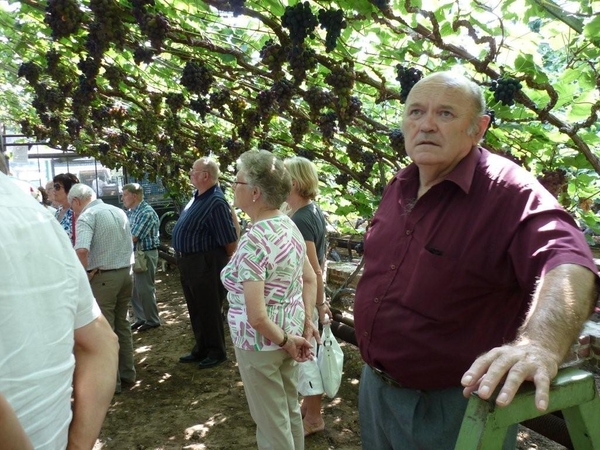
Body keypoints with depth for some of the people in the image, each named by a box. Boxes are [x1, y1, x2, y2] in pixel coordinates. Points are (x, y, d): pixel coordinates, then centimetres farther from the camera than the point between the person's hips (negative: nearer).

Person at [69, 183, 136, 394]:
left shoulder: (87, 216, -12)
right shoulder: (118, 211, 12)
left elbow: (81, 250, -28)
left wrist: (84, 275, -14)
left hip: (103, 277, -7)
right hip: (125, 272, 7)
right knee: (122, 325, 18)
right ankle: (127, 373, 26)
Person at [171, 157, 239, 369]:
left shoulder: (216, 202, -22)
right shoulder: (197, 196, 8)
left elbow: (230, 240, -21)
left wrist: (224, 263, -6)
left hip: (205, 264, -10)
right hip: (188, 262, 10)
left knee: (209, 311, 4)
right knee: (195, 310, 18)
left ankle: (216, 352, 20)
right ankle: (201, 349, 32)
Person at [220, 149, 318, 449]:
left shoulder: (253, 241, -25)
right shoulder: (290, 226, 0)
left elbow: (256, 316, -29)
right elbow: (310, 280, 8)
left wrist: (284, 340, -14)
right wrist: (304, 320, 4)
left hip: (261, 343, -8)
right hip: (289, 332, 8)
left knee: (272, 424, 11)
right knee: (290, 411, 24)